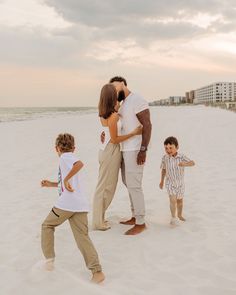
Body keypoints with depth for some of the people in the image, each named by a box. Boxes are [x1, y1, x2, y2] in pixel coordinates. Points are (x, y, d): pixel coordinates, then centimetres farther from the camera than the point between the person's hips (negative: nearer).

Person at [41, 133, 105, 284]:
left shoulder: (65, 157, 0)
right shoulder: (71, 157, 26)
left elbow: (79, 164, -25)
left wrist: (66, 179, -19)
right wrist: (51, 184, 38)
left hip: (66, 203, -7)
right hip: (81, 205, 7)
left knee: (48, 225, 17)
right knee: (83, 237, 4)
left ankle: (49, 259, 16)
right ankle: (97, 272, -4)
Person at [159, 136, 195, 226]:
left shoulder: (181, 157, -19)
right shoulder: (165, 158, -12)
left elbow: (192, 163, -29)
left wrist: (184, 164, -49)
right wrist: (162, 181, 11)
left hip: (180, 183, 1)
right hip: (170, 183, -1)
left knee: (179, 200, 17)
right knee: (173, 200, -14)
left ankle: (179, 215, 39)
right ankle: (173, 217, -5)